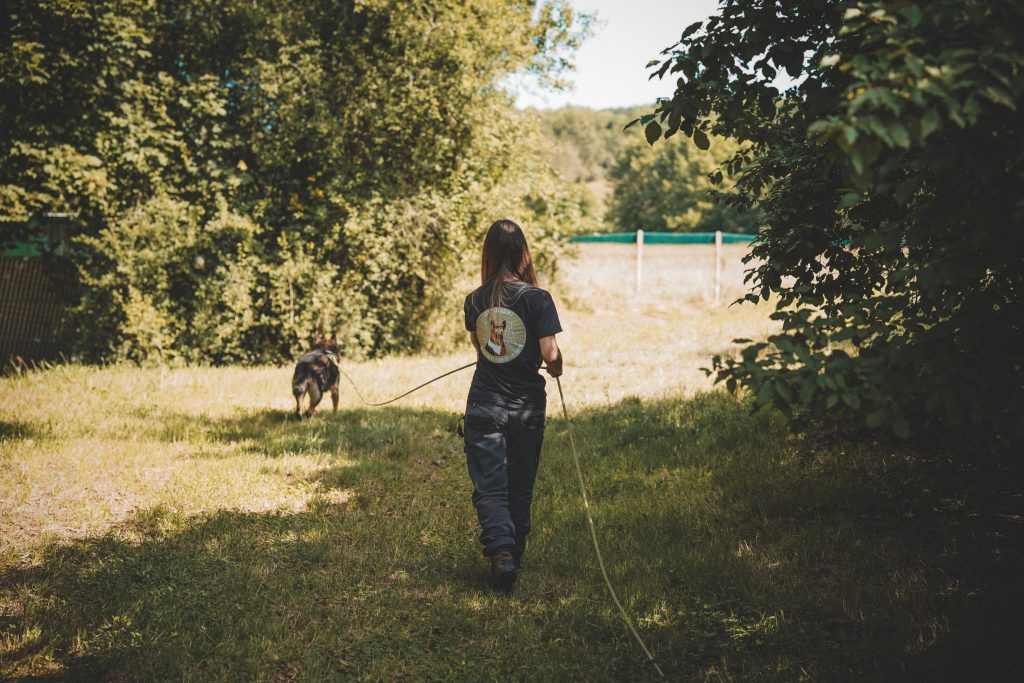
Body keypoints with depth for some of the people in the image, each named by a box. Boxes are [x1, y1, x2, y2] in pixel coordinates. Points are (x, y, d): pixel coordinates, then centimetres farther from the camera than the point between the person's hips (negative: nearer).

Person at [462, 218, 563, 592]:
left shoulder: (474, 301, 1)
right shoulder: (537, 299, -11)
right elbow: (550, 354, -14)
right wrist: (556, 368, 9)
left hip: (483, 405, 1)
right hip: (526, 406, -1)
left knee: (489, 487, 2)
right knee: (519, 487, 15)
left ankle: (500, 549, -19)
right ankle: (514, 555, 24)